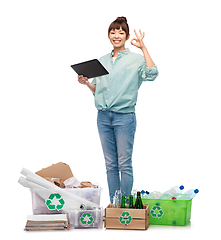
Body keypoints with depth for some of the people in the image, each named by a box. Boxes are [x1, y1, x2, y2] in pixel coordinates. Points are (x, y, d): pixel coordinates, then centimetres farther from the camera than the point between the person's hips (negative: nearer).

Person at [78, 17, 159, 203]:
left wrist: (143, 47, -18)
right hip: (103, 117, 5)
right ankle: (113, 204, 20)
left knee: (124, 164, -1)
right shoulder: (102, 61, 14)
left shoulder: (135, 59, -1)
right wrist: (86, 83, 1)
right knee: (110, 164, 11)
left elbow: (152, 74, -20)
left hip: (124, 117, -5)